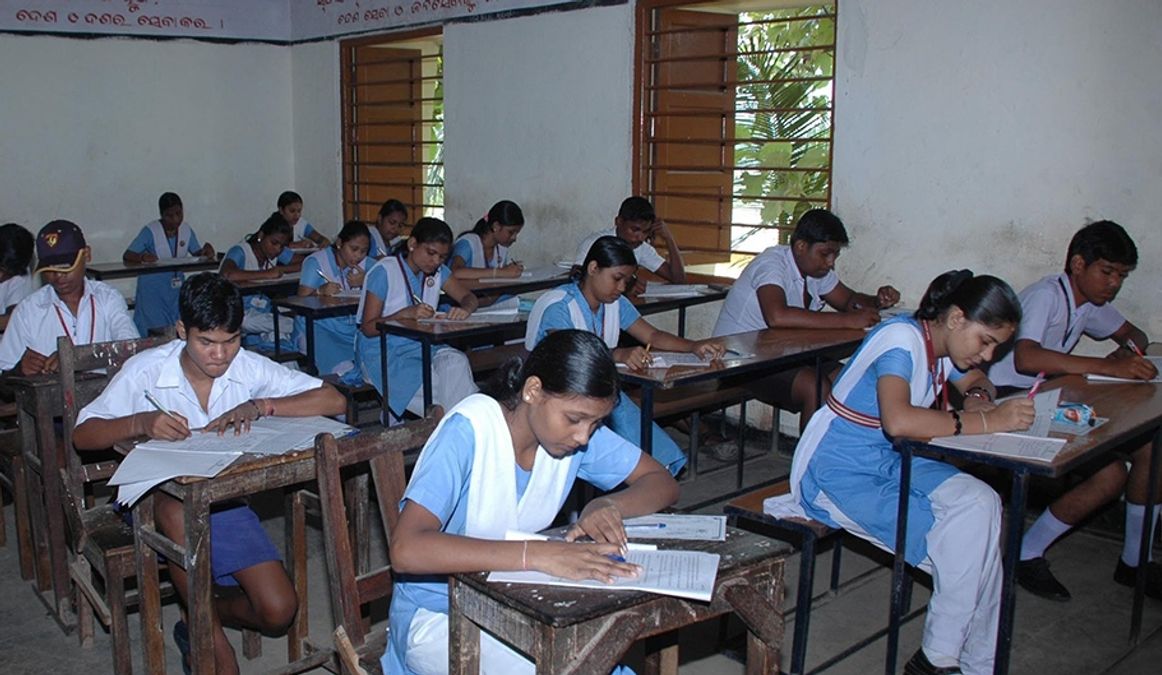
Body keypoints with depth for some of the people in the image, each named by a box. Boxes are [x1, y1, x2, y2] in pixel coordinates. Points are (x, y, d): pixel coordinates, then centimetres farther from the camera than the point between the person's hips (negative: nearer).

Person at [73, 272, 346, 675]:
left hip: (223, 500, 2)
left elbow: (334, 401, -13)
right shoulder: (146, 370, -12)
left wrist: (260, 406, -26)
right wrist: (140, 423, -33)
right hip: (156, 502, -1)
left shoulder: (248, 368, -9)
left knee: (279, 611, -13)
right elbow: (82, 435, -13)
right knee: (179, 507, -39)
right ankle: (215, 643, -22)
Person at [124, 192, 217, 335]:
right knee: (156, 328, -9)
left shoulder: (186, 229, 3)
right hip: (153, 286, -4)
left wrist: (206, 250, -16)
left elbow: (197, 253, 7)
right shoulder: (150, 231, -10)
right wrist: (142, 256, -33)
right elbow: (127, 256, -11)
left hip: (176, 284, 4)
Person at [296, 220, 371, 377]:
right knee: (343, 370, -30)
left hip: (353, 327, 5)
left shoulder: (365, 264, 12)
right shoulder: (316, 262, -3)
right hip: (320, 327, -5)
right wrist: (320, 291, -29)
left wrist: (365, 282, -14)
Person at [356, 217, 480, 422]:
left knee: (456, 362, -27)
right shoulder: (385, 271, -11)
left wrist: (465, 309, -18)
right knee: (433, 385, -31)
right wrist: (406, 313, -28)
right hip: (382, 353, -5)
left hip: (422, 347, 5)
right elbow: (368, 328, -13)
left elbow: (469, 297, 7)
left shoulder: (438, 271, 8)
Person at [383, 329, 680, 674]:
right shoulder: (469, 431, -23)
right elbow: (406, 550, -34)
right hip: (438, 617, -5)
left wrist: (607, 505, -20)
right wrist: (537, 554, -41)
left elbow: (663, 483, 1)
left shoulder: (576, 428, -6)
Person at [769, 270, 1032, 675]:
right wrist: (987, 421, -33)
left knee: (981, 504, -12)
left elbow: (976, 381, 24)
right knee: (958, 536, -19)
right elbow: (898, 419, -40)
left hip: (891, 464, 9)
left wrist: (977, 396, -1)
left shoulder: (941, 345, 3)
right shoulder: (902, 339, -23)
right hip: (839, 476, -8)